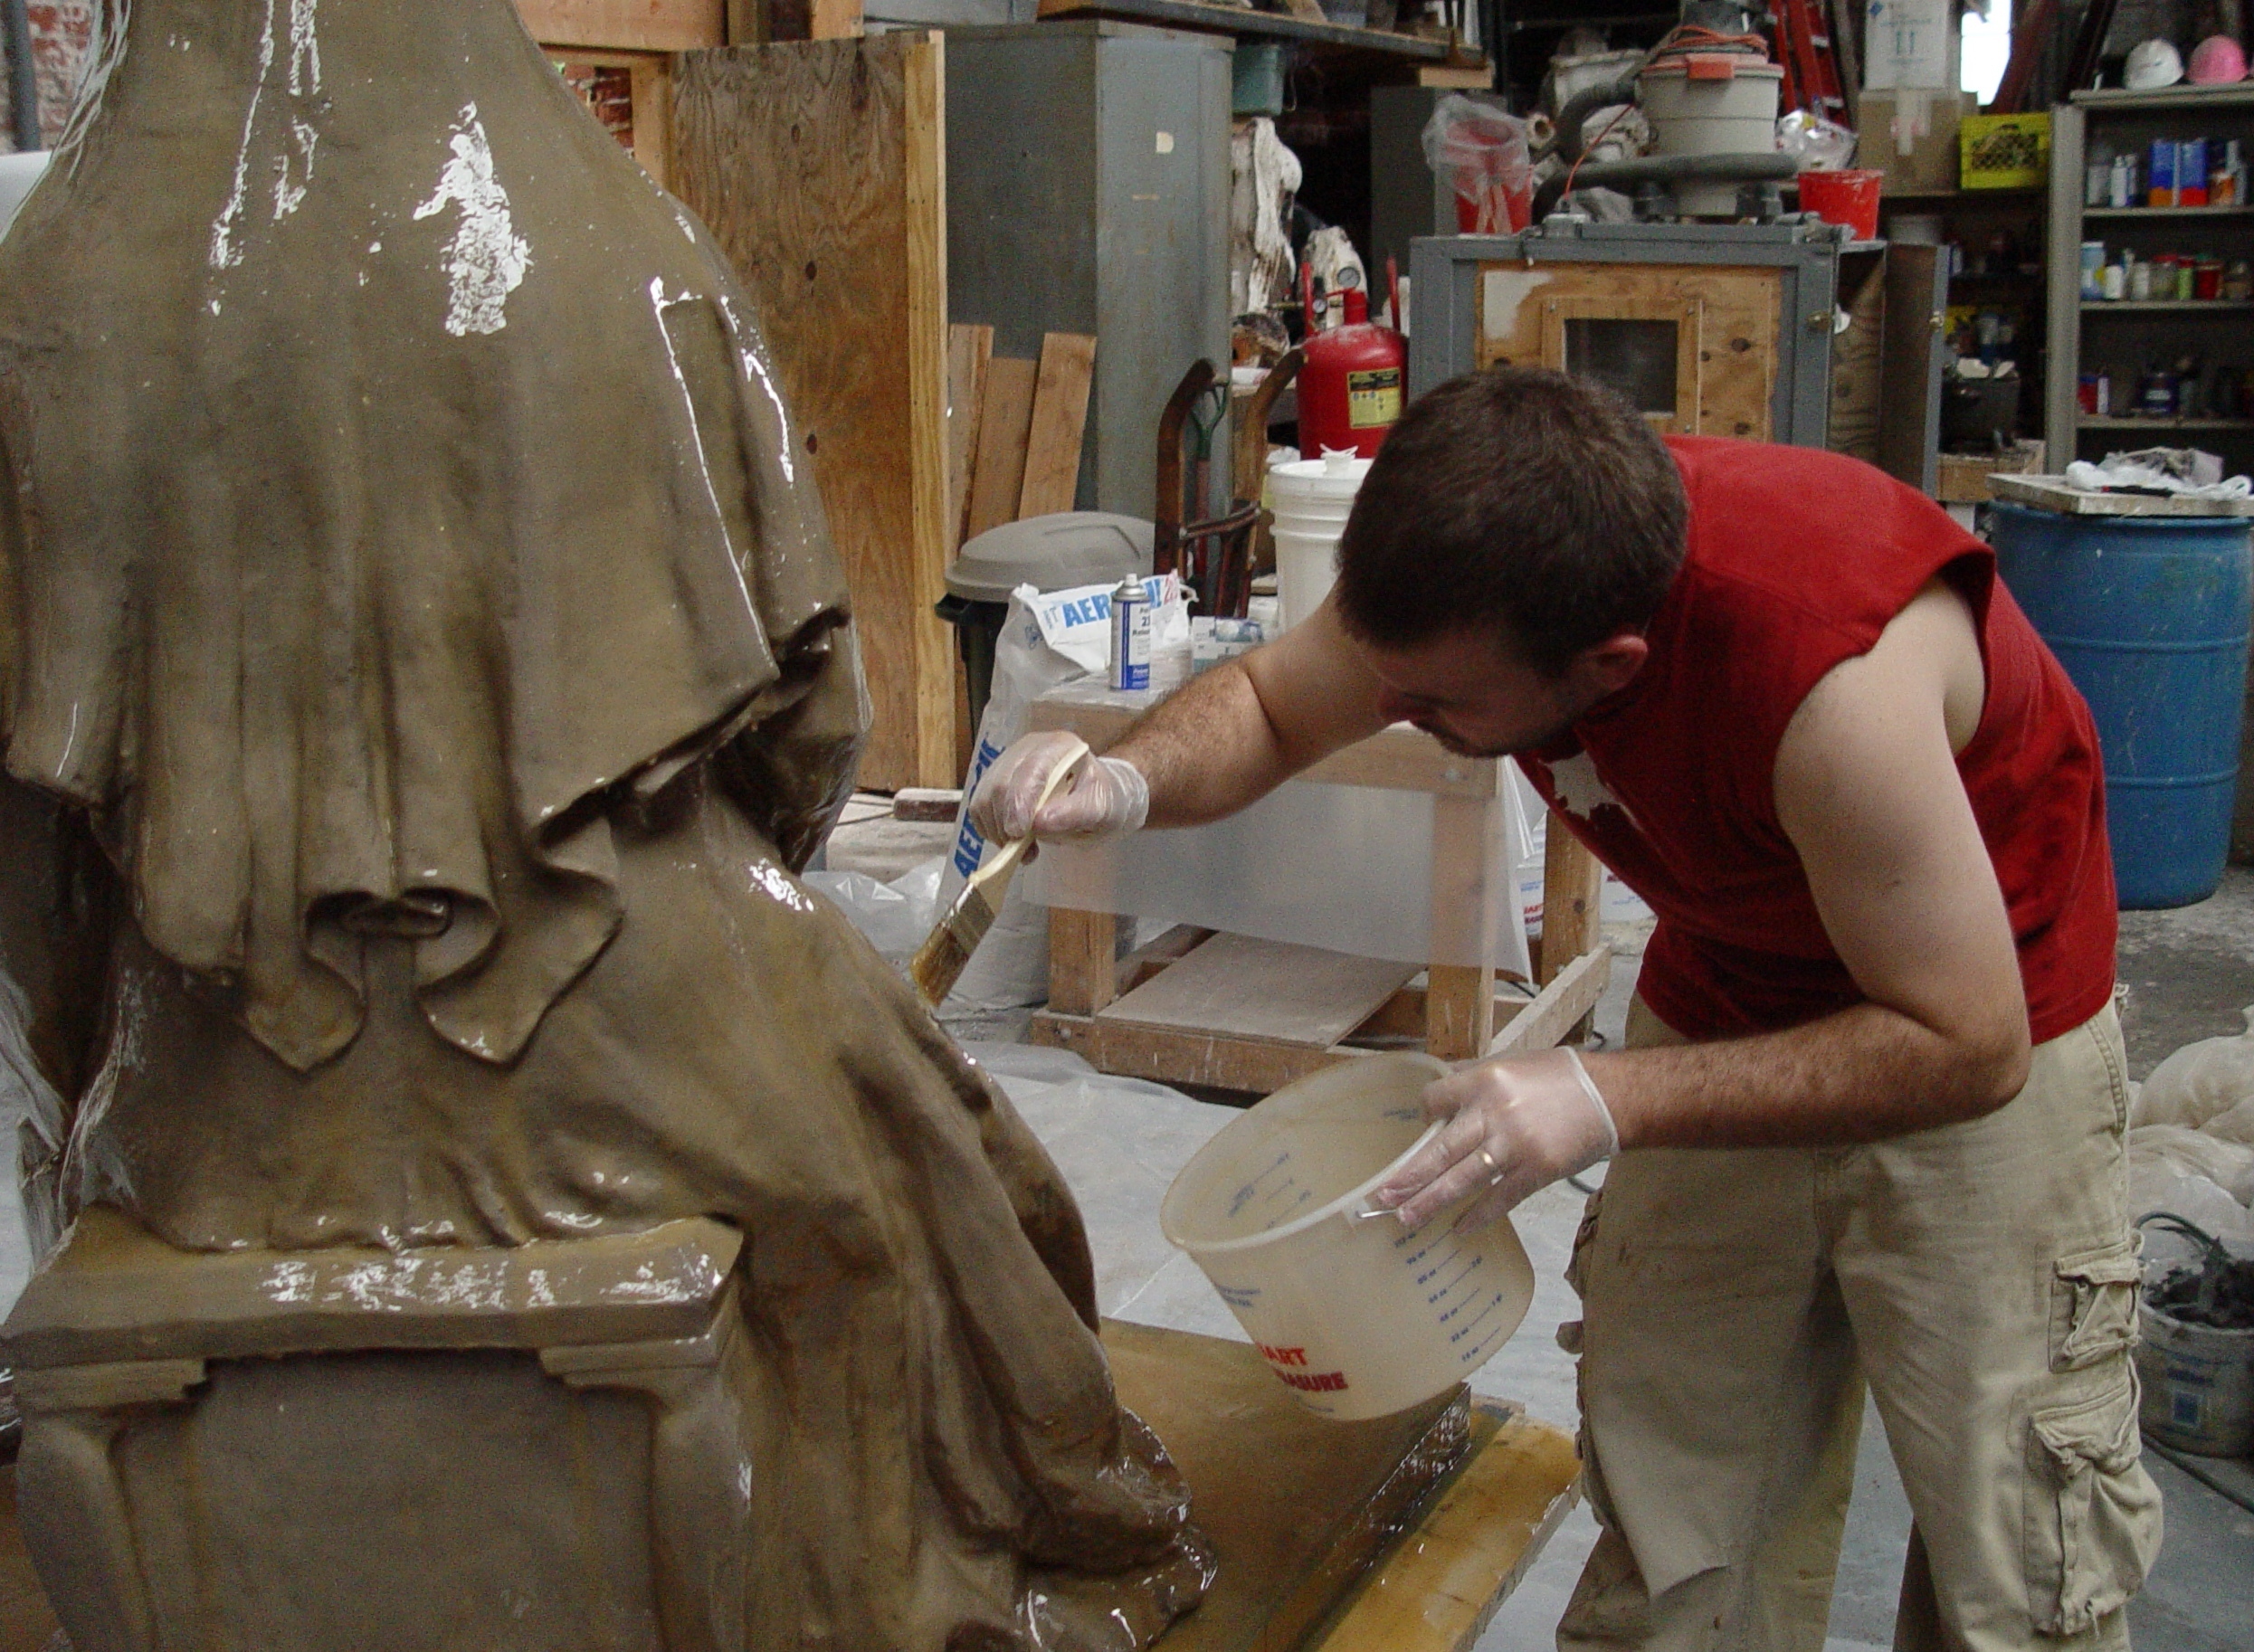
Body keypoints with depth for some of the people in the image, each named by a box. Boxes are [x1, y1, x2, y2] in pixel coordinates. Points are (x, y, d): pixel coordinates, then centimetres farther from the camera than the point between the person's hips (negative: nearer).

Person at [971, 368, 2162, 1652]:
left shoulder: (1831, 669, -39)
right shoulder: (1475, 567, -21)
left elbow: (1970, 1048, -30)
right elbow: (1267, 704, -2)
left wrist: (1615, 1099, -36)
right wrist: (1129, 782, -24)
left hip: (1983, 1038, -5)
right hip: (1724, 1003, 5)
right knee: (1674, 1533, 8)